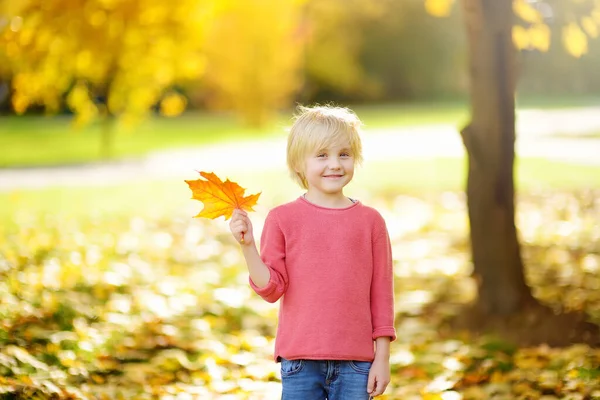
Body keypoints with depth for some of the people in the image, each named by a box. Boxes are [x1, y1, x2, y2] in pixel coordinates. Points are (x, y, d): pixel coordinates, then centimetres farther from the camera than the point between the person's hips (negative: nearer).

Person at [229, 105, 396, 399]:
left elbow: (381, 293, 5)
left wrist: (382, 357, 2)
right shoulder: (282, 219, 0)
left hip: (355, 364, 1)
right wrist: (247, 246, -15)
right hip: (300, 361, -1)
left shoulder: (370, 221, 3)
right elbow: (271, 288, -2)